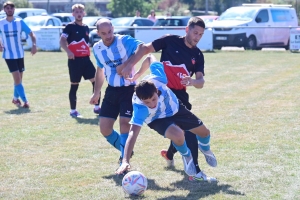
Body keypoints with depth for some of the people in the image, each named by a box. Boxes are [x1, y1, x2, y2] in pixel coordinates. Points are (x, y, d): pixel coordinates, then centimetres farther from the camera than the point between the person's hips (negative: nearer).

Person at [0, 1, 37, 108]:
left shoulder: (20, 22, -3)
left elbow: (31, 33, -1)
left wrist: (34, 44, -18)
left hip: (20, 54, 2)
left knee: (19, 78, 11)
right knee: (17, 78, -12)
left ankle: (15, 98, 31)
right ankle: (25, 101, -10)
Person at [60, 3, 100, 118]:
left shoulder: (86, 28, 14)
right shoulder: (70, 27, -4)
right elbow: (62, 41, -11)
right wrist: (68, 51, -25)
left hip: (86, 59, 5)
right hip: (75, 60, -5)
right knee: (74, 85, 1)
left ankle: (97, 107, 8)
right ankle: (73, 110, 10)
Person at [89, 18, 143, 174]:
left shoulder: (124, 41, -18)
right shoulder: (97, 48, 1)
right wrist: (96, 93, 21)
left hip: (128, 89, -6)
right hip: (112, 90, 6)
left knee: (124, 123, -18)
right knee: (104, 127, 3)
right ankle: (126, 152, 27)